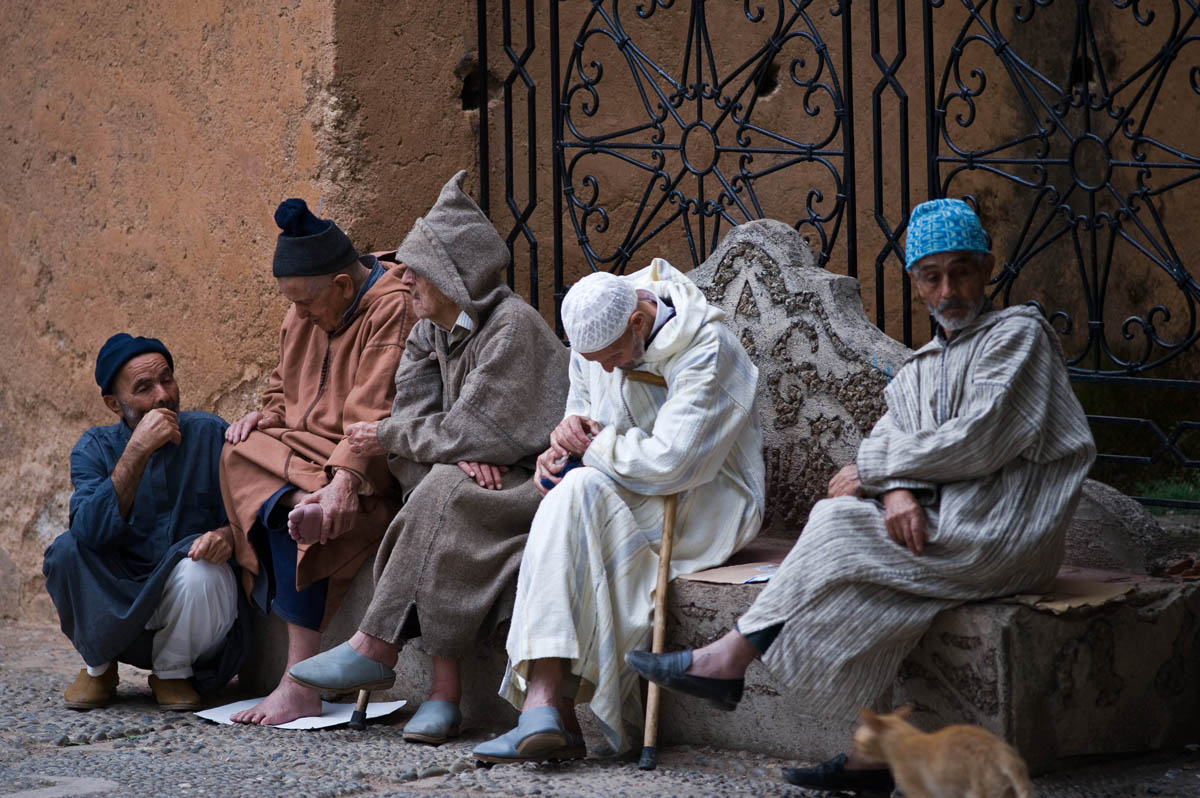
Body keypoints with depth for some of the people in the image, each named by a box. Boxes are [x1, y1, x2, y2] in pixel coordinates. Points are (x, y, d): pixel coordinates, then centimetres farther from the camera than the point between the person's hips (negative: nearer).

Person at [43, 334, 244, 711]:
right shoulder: (95, 448, -3)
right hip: (115, 606, 1)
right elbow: (92, 529, -22)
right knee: (68, 549, -24)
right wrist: (138, 450, -29)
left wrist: (227, 535, -29)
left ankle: (173, 672, -4)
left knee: (199, 571, -33)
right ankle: (98, 666, -1)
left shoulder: (210, 435, -4)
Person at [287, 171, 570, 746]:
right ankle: (444, 689, -30)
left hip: (535, 481, -7)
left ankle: (376, 648, -22)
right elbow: (413, 412, 0)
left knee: (443, 494, -30)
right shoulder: (431, 329, 9)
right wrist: (460, 453, -21)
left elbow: (473, 431, -20)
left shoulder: (513, 325, -16)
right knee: (438, 492, -26)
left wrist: (388, 438, -8)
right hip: (482, 480, 7)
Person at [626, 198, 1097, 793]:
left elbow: (979, 440, -14)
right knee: (855, 590, -18)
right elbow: (888, 437, 6)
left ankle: (728, 660, -9)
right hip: (943, 524, 7)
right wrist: (897, 488, -19)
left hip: (1002, 534, -7)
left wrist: (874, 471, -8)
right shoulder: (920, 369, 22)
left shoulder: (1018, 332, -2)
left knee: (839, 526, -18)